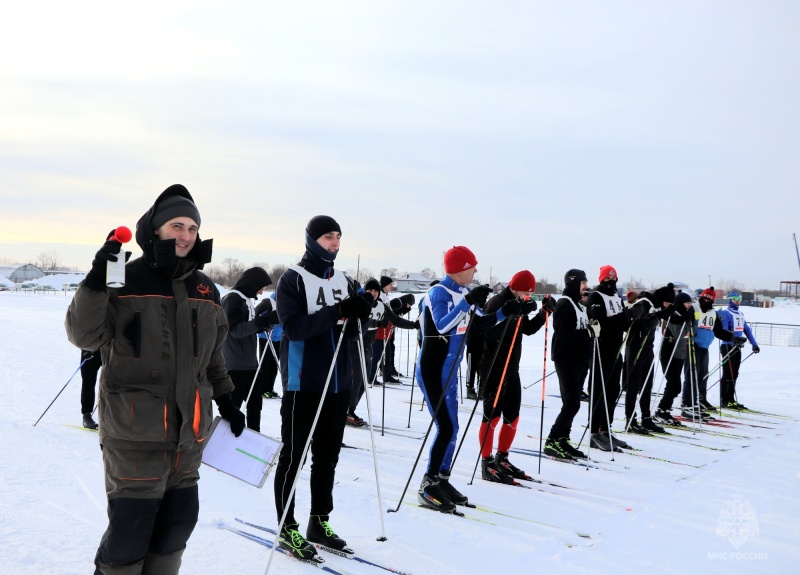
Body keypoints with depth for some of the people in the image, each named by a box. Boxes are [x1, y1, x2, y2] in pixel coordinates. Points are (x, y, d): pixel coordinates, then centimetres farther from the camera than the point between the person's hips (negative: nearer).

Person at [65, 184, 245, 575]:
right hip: (135, 431, -6)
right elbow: (84, 336, -12)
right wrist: (95, 282, -25)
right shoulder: (126, 280, -6)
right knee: (129, 531, -3)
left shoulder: (205, 290, 11)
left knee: (178, 522, 13)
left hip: (189, 430, 6)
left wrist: (226, 403, 21)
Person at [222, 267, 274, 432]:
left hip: (250, 363, 9)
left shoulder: (247, 299, 14)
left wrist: (263, 323, 3)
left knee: (255, 402, 14)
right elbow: (236, 329, -22)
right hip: (235, 365, -9)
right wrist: (263, 320, -34)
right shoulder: (232, 299, -14)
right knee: (233, 406, -4)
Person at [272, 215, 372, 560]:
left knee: (327, 457, 13)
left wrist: (359, 315, -9)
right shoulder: (292, 279, -6)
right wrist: (336, 312, -25)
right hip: (303, 383, -6)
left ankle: (319, 522, 25)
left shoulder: (344, 281, 12)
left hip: (339, 383, 6)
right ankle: (287, 528, 14)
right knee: (294, 457, 3)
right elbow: (293, 326, -18)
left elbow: (349, 333, 12)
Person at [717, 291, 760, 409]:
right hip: (728, 347, -8)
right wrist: (735, 339, -34)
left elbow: (747, 330, 18)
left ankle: (731, 399, 17)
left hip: (737, 347, 8)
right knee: (727, 375, -6)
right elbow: (723, 331, -20)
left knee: (734, 374, 10)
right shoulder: (725, 314, -10)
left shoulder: (741, 314, 16)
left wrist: (754, 344, 10)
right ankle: (724, 401, -1)